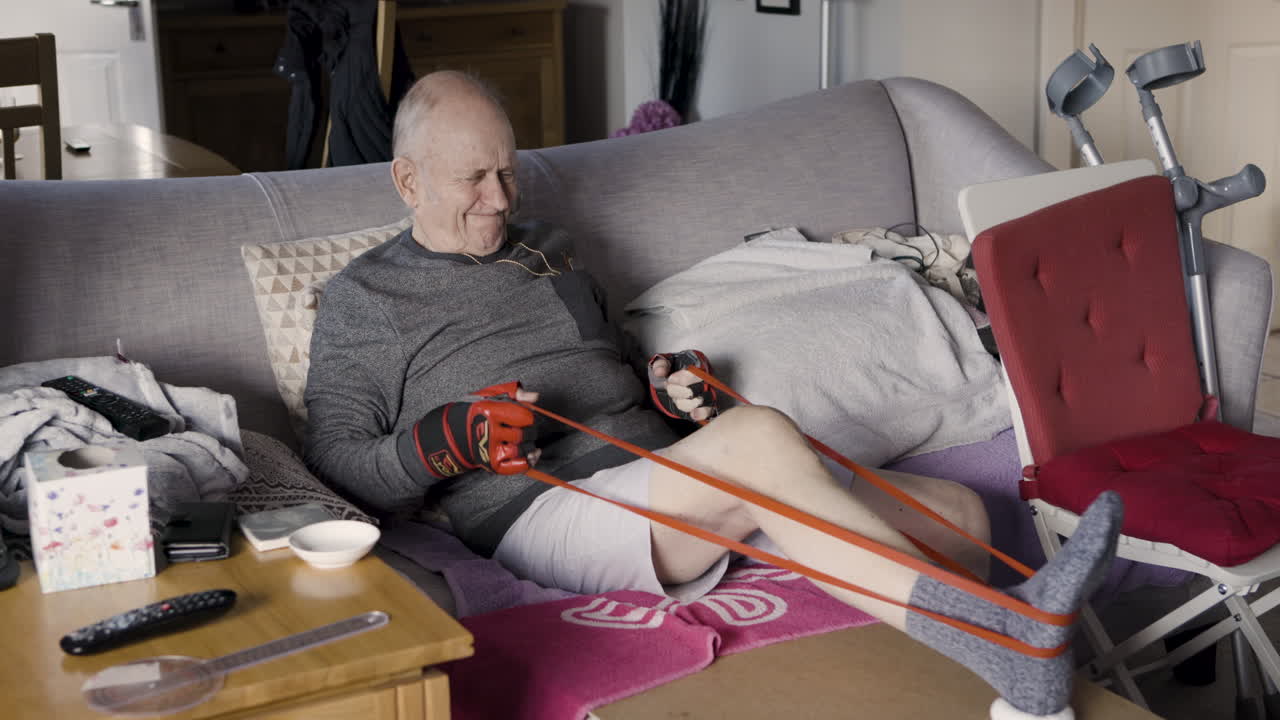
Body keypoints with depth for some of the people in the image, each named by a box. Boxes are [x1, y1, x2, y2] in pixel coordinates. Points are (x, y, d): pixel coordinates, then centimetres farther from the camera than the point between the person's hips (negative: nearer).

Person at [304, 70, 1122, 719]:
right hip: (547, 513, -7)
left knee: (956, 512, -9)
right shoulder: (364, 298, 9)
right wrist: (447, 442, -14)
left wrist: (661, 386, 10)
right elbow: (336, 463, 3)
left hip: (665, 482, 7)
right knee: (761, 438, -37)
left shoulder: (549, 250, 27)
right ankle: (1004, 634, -42)